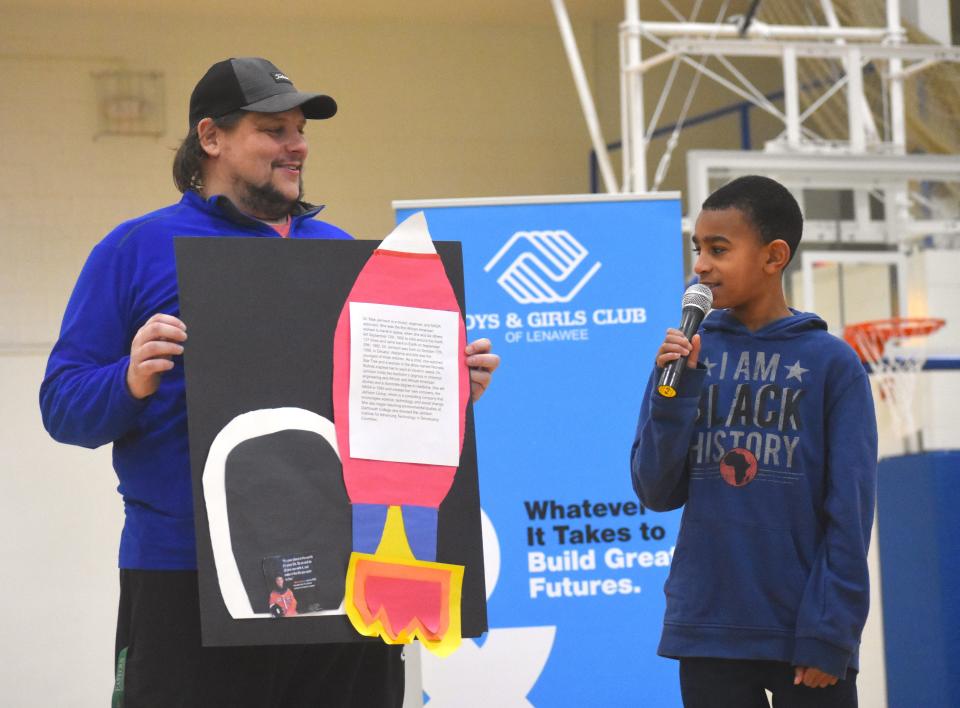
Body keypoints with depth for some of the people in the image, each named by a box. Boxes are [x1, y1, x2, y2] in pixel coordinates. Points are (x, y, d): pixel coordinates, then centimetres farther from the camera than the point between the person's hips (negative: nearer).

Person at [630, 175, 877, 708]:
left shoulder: (830, 363, -4)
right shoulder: (688, 354, 5)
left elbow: (849, 513, -4)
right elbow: (656, 493, 4)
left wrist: (829, 634, -9)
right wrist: (675, 390, -9)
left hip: (804, 638, -3)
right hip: (708, 634, 3)